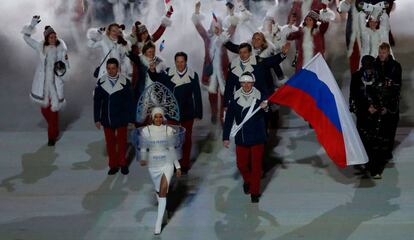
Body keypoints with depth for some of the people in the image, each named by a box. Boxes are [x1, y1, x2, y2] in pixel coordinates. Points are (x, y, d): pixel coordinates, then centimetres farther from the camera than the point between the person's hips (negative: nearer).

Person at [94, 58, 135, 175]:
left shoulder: (125, 82, -12)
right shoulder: (101, 82, -5)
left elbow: (130, 102, -7)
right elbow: (97, 101, 1)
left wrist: (131, 119, -6)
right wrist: (97, 119, -1)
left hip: (121, 119, -2)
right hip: (107, 119, 2)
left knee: (122, 142, 12)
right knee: (110, 142, 10)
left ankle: (123, 164, 28)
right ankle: (113, 165, 23)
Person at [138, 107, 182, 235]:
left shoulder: (169, 130, -5)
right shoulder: (145, 131, -7)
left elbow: (172, 148, 4)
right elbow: (144, 148, 2)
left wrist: (178, 166, 6)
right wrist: (143, 159, -17)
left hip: (167, 163, -1)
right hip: (153, 165, 2)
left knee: (163, 192, -15)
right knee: (159, 191, 19)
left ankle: (158, 223, -13)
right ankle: (163, 209, 51)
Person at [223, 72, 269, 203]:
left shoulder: (260, 97, -10)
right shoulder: (235, 99, -4)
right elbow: (229, 119, 1)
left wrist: (265, 106, -42)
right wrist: (226, 137, 0)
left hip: (257, 138, -2)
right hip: (241, 139, 2)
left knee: (256, 166, 3)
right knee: (241, 164, 14)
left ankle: (255, 192, 18)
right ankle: (248, 181, 44)